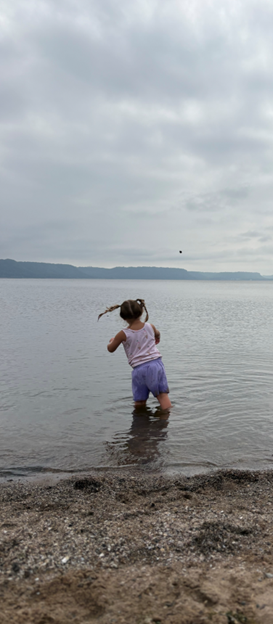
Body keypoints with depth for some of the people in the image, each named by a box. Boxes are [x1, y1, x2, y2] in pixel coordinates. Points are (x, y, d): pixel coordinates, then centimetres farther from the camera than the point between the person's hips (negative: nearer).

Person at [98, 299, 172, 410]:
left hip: (139, 369, -2)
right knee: (162, 394, 4)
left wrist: (112, 341, 32)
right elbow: (157, 334, 30)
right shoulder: (150, 327, 4)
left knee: (139, 401, 11)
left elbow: (111, 349, 9)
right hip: (156, 364, 2)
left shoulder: (123, 334, -5)